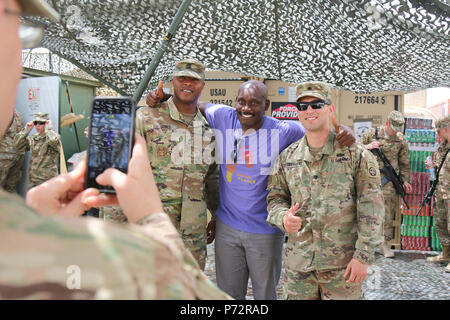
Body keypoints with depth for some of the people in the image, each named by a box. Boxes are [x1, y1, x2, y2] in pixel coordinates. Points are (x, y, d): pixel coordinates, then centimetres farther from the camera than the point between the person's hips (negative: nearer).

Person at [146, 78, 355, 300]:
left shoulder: (283, 131, -12)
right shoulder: (223, 117, -5)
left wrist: (343, 136, -25)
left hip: (265, 231, -2)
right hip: (227, 227, 3)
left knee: (265, 294, 16)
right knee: (229, 294, 20)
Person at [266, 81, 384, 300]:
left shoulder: (355, 154, -3)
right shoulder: (287, 157, 7)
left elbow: (371, 207, -5)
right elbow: (275, 197, 13)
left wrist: (363, 256, -10)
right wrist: (283, 217, -10)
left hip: (343, 264, -2)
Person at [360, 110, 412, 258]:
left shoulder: (401, 139, 5)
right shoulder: (371, 134, -1)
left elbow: (404, 162, 14)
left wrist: (405, 180, 11)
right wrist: (367, 146, -16)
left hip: (389, 180, 1)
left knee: (388, 214, 1)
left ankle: (385, 244, 11)